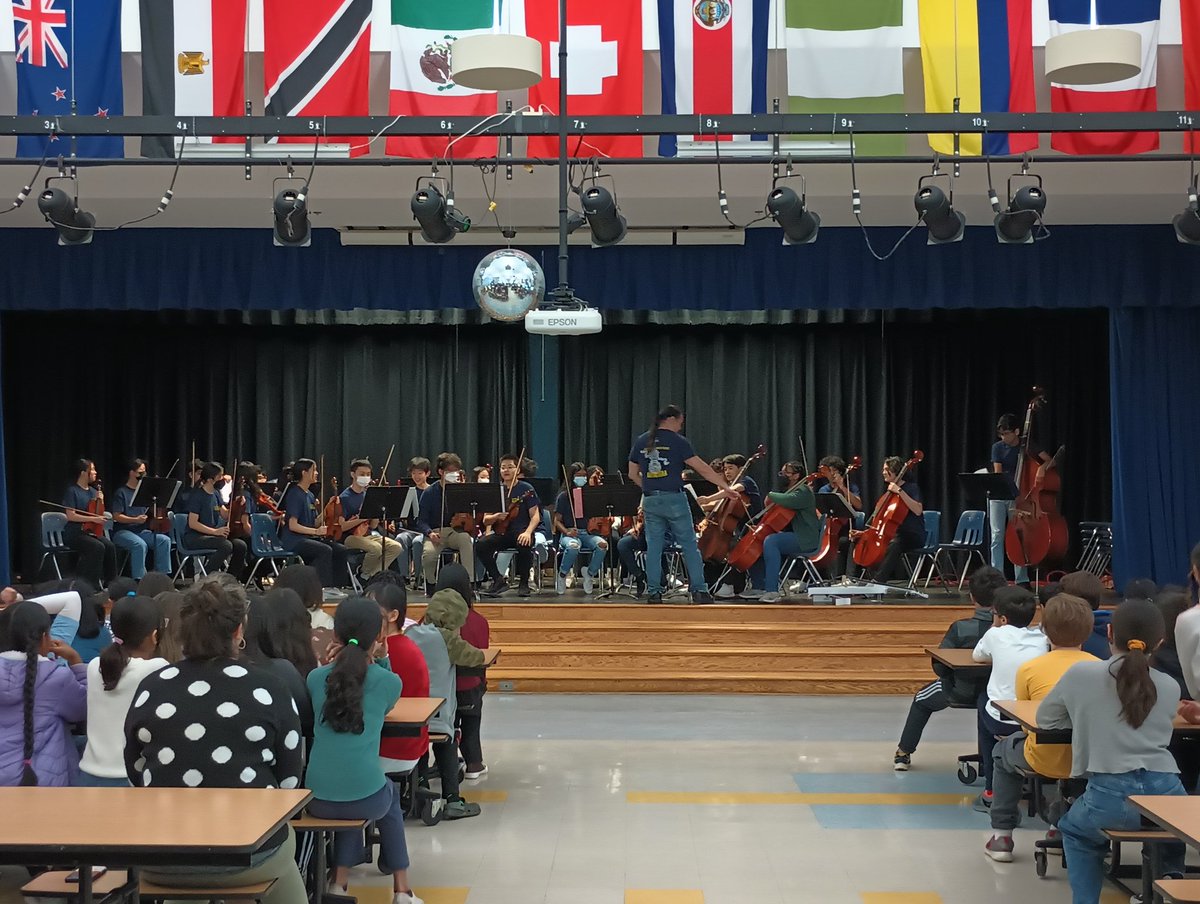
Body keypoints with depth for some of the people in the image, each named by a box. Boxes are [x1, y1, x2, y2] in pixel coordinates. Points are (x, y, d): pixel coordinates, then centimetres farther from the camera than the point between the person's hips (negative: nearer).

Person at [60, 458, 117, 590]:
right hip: (74, 533, -6)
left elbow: (99, 515, 17)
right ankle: (91, 584, -23)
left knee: (110, 546, -23)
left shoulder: (93, 490, 13)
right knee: (98, 547, -31)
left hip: (91, 531, 6)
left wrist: (100, 501, -1)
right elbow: (70, 516, -16)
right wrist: (93, 519, -23)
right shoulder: (72, 491, -7)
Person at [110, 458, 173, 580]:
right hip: (122, 531, -5)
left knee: (165, 540, -20)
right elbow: (116, 516, -10)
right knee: (140, 544, -35)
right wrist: (135, 520, -23)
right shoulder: (121, 492, -2)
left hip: (142, 530, 6)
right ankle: (139, 580, -32)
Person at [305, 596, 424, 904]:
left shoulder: (315, 677, 4)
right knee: (389, 794, 34)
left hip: (318, 799, 2)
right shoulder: (389, 682, -2)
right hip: (366, 798, -2)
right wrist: (375, 659, 15)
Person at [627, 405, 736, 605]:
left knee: (654, 547, 7)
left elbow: (633, 474, 13)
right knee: (689, 545, 4)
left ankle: (654, 592, 5)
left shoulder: (641, 442, 9)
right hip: (674, 499, -4)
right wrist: (725, 486, -6)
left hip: (650, 501, 4)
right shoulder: (677, 441, -5)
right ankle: (699, 590, 3)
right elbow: (703, 469, -8)